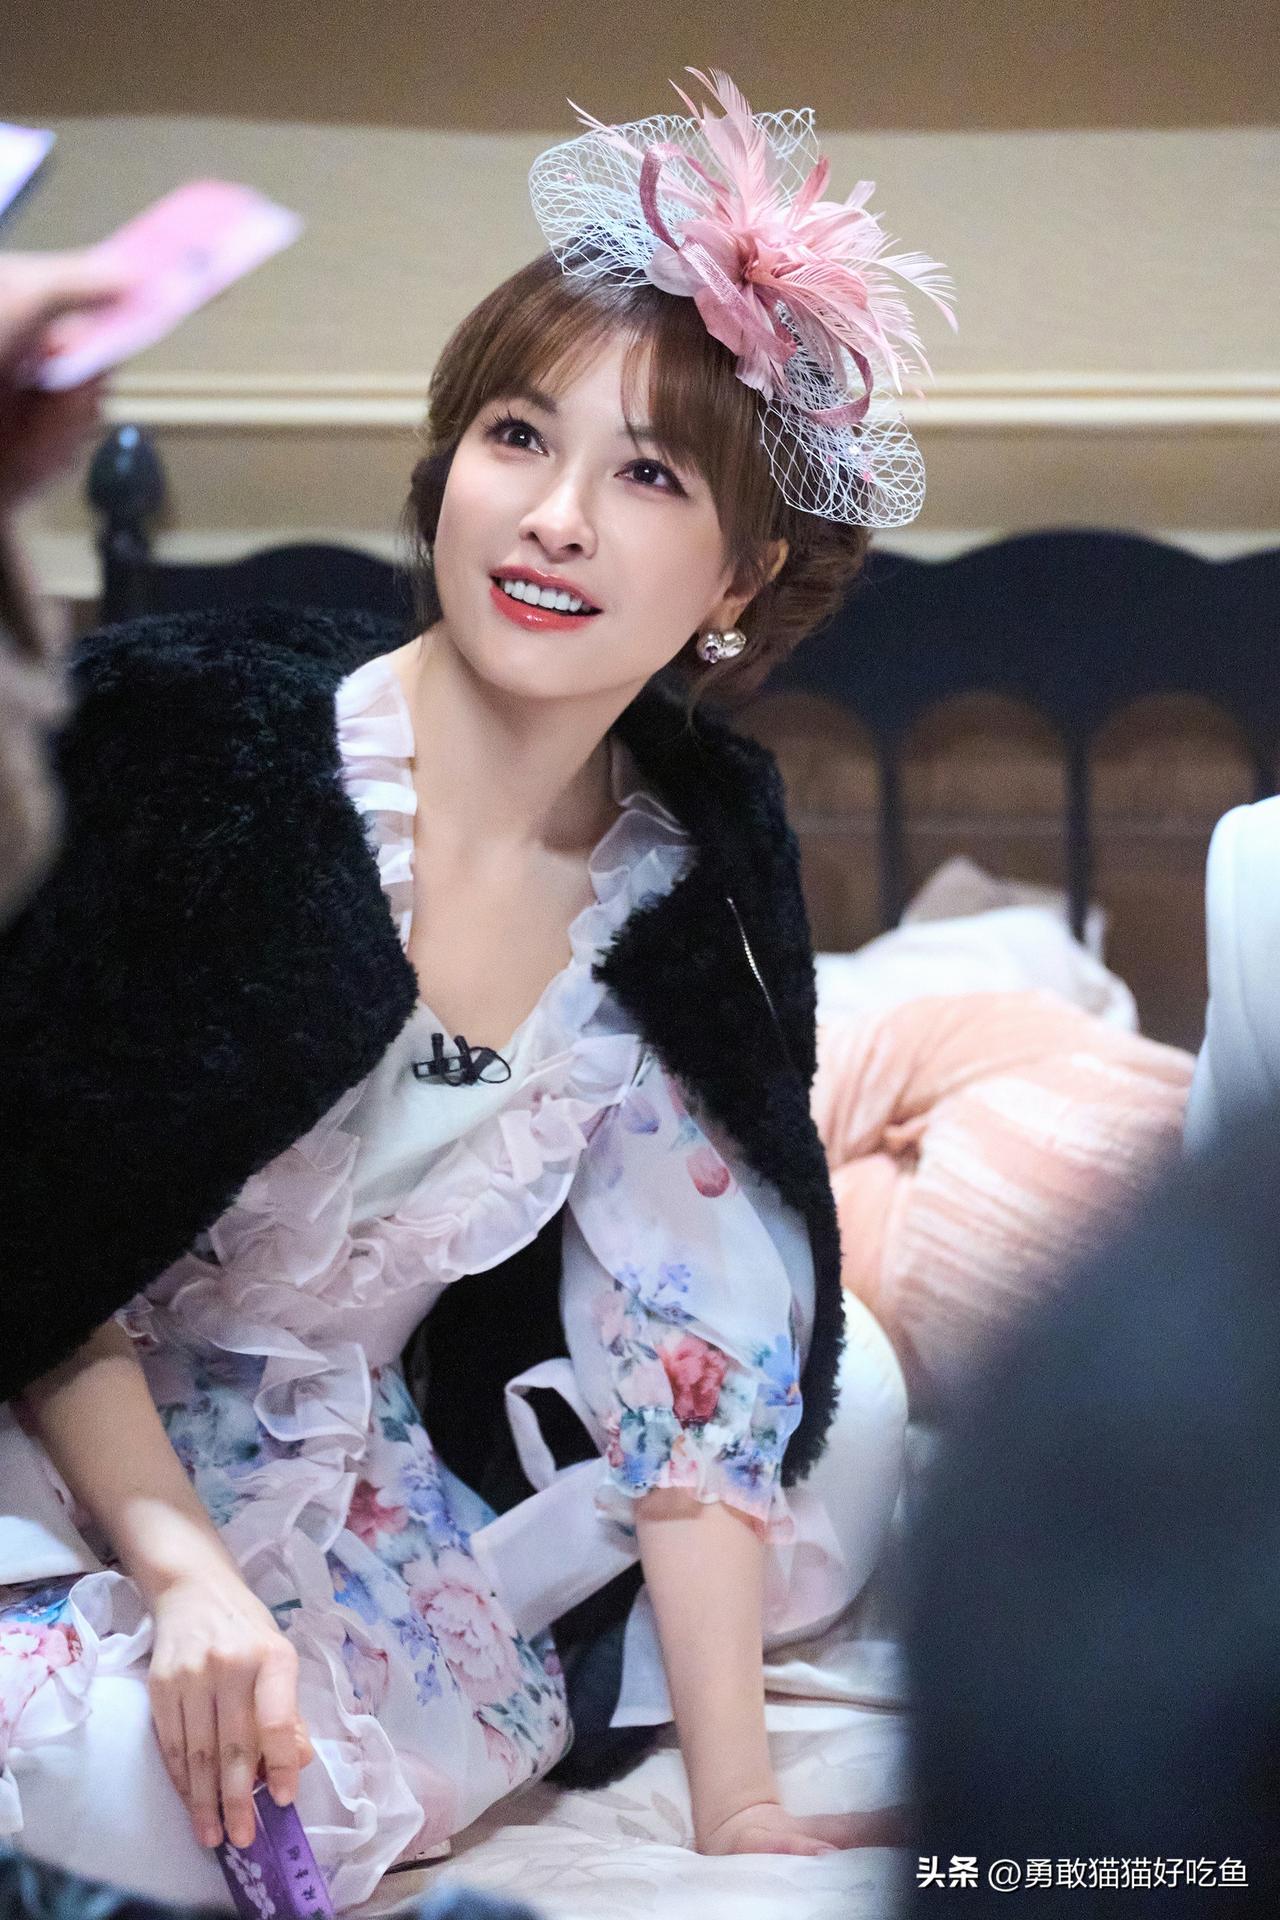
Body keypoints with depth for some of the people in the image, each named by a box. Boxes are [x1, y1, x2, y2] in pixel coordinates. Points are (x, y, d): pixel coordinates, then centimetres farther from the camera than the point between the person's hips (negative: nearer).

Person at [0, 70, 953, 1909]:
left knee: (845, 1391, 1)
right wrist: (185, 1572, -26)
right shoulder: (199, 739, -17)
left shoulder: (692, 886, -3)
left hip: (364, 1475, 6)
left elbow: (696, 1364, -4)